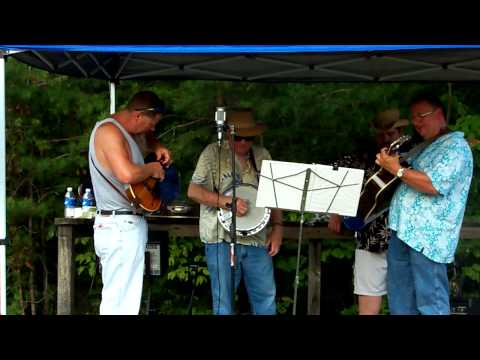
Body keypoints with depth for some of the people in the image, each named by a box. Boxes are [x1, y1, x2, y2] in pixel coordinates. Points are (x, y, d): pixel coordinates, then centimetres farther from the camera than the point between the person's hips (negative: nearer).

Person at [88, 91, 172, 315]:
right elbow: (127, 174, -32)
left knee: (126, 300, 13)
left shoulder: (122, 129, 14)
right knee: (119, 303, -9)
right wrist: (152, 169, -13)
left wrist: (157, 148, 17)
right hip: (121, 227, -11)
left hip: (127, 226, 11)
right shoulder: (108, 131, -16)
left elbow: (147, 135, 38)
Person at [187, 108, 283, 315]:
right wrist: (229, 202, -16)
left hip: (257, 240, 4)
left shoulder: (262, 156, 13)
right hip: (221, 238, -3)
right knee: (223, 300, 2)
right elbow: (193, 191, -7)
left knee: (266, 297, 5)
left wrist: (277, 227, 5)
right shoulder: (213, 153, 0)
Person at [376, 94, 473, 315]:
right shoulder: (426, 147, 23)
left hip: (427, 236, -10)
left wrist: (397, 170, -16)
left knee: (430, 303, -8)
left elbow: (434, 185, -21)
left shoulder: (455, 146, -8)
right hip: (403, 230, 10)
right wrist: (389, 163, 13)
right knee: (400, 301, 14)